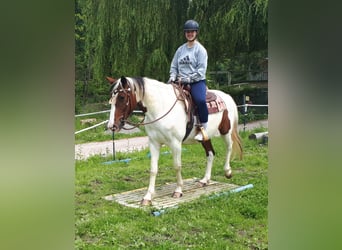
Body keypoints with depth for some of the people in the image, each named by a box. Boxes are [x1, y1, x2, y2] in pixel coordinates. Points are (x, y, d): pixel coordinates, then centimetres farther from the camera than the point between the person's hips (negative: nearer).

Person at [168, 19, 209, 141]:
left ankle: (203, 129, -20)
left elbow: (201, 70, -8)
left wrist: (188, 78, -17)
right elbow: (174, 66, 19)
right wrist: (173, 77, -1)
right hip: (181, 83, 6)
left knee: (200, 100, -34)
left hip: (197, 82, -5)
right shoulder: (180, 49, 16)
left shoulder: (200, 49, 0)